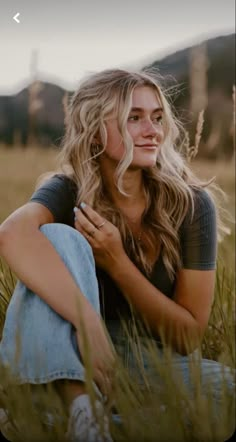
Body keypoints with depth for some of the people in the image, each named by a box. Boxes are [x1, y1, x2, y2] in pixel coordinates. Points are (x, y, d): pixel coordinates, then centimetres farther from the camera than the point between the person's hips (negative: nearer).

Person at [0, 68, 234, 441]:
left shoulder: (191, 205, -9)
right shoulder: (68, 192, -11)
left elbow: (189, 337, -10)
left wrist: (116, 261, -21)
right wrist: (90, 323, -46)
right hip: (61, 357, -1)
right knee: (59, 237, -27)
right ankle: (77, 399, -42)